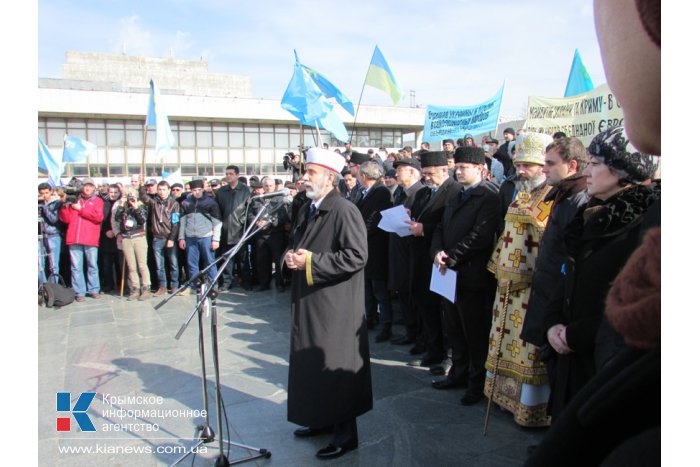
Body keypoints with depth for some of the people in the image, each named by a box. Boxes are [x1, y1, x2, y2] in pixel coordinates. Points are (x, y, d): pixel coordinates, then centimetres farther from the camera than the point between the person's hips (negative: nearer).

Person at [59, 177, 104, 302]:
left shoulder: (97, 201, 11)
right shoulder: (75, 201, 18)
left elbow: (99, 217, -7)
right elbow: (66, 219, 12)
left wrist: (81, 209, -5)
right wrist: (65, 207, -4)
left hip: (90, 239, -2)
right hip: (74, 239, 2)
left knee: (92, 266, 3)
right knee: (76, 267, 1)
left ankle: (93, 290, 13)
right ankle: (79, 292, 6)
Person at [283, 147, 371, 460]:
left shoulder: (344, 211, -16)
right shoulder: (306, 210, 11)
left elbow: (357, 257, -22)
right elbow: (296, 244, 23)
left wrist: (311, 261, -22)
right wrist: (291, 255, -2)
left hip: (335, 306, -9)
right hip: (307, 303, 9)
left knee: (335, 365, 2)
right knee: (312, 362, 17)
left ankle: (346, 432, 18)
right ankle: (323, 418, 35)